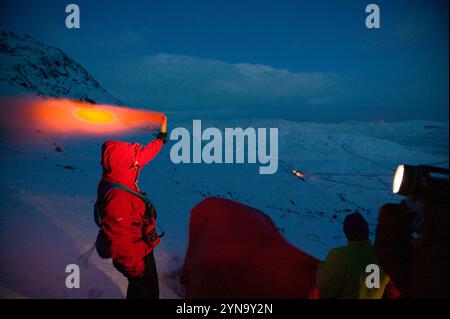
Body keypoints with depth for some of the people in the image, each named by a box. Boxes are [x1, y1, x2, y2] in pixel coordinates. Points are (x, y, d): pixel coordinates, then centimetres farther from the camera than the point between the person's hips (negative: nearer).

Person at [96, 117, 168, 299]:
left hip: (141, 249, 9)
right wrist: (136, 268, -23)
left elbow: (143, 156, 8)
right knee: (147, 292, 14)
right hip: (137, 256, -9)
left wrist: (161, 139, 19)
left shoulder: (117, 179, -9)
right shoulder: (117, 200, -38)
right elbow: (120, 243, -34)